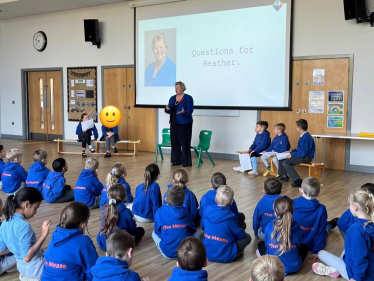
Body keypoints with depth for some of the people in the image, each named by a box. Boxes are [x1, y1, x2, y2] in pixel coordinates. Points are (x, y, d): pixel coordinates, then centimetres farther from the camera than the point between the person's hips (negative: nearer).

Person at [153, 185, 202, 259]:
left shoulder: (160, 212, -5)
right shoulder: (185, 212, -2)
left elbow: (157, 231, 7)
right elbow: (193, 230, 12)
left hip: (167, 253, 0)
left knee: (154, 233, 28)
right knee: (198, 233, 26)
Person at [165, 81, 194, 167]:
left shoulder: (188, 98, -6)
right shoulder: (172, 98, 12)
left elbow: (190, 110, -14)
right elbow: (169, 111, 12)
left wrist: (183, 112, -33)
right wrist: (167, 109, -11)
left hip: (184, 123, -6)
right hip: (174, 123, 6)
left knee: (184, 142, -5)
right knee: (174, 142, 7)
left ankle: (185, 161, 0)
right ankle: (176, 160, 16)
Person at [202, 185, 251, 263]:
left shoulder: (208, 211, -4)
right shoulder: (230, 217, -16)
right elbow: (241, 235, -3)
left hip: (206, 253, 3)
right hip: (225, 257, -3)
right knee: (247, 237, 9)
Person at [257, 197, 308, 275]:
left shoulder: (269, 227, -14)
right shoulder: (297, 228, -13)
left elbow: (267, 245, 2)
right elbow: (298, 245, 4)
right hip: (293, 267, 0)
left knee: (261, 244, 29)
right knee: (304, 246, 29)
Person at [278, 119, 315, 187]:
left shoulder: (306, 138, -23)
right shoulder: (303, 136, 9)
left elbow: (303, 153, -27)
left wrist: (292, 155, -19)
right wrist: (291, 152, 11)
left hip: (306, 157, -11)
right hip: (302, 155, 11)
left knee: (286, 162, -25)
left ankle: (298, 181, -24)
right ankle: (284, 176, 19)